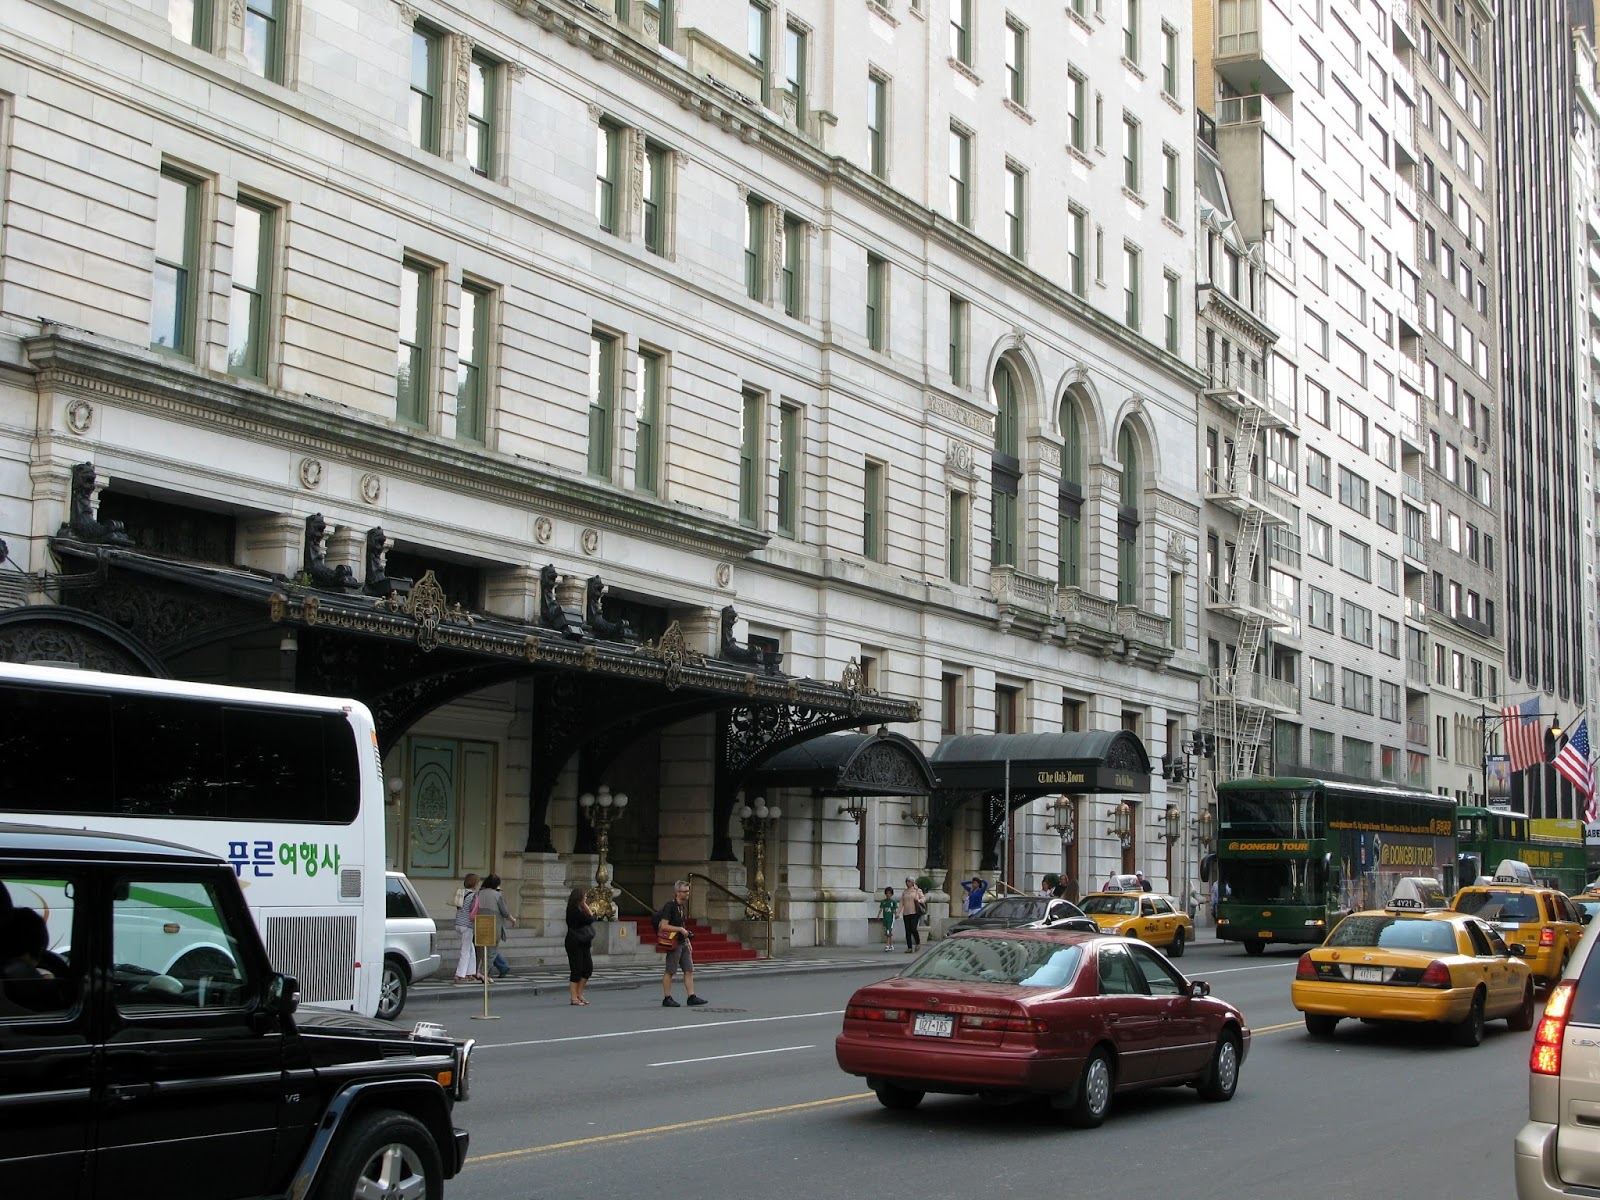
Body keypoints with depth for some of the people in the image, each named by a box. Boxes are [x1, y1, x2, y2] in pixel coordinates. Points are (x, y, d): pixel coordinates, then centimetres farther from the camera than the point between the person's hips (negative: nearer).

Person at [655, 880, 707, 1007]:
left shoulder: (681, 907, 15)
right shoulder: (670, 906, -12)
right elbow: (663, 926, -19)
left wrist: (688, 941, 21)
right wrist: (680, 929, -18)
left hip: (683, 943, 9)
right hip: (674, 943, -9)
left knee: (689, 970, 4)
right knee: (669, 972, -1)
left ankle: (692, 997, 5)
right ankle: (667, 999, 5)